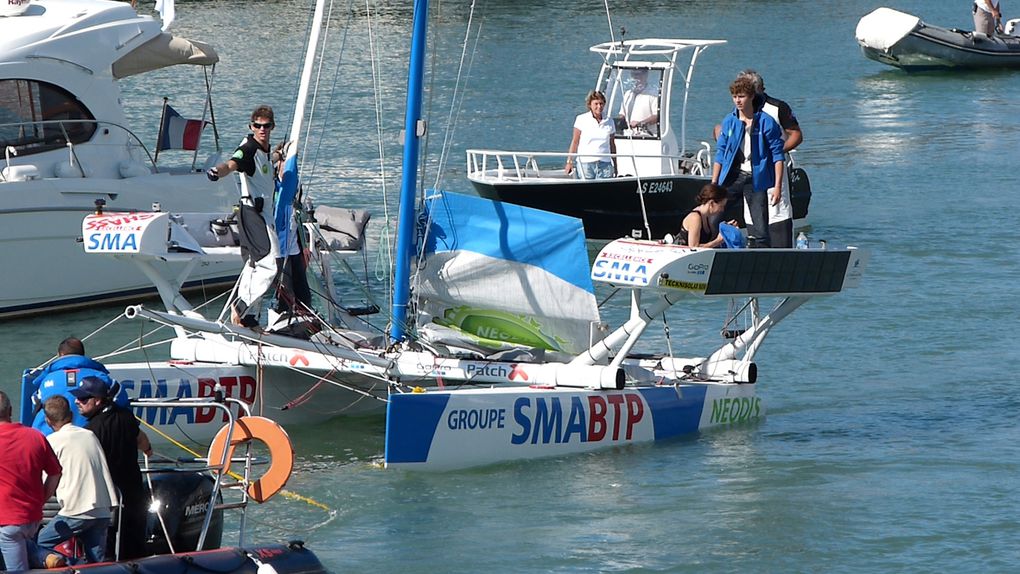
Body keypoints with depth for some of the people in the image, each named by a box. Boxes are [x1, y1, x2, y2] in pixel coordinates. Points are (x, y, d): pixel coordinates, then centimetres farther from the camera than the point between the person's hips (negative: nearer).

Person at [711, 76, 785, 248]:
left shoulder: (766, 122, -3)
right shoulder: (728, 122, 7)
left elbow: (777, 155, -2)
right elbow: (720, 155, 12)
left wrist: (777, 186, -9)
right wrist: (713, 185, 8)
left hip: (756, 180, -3)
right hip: (732, 177, 3)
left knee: (760, 231, -6)